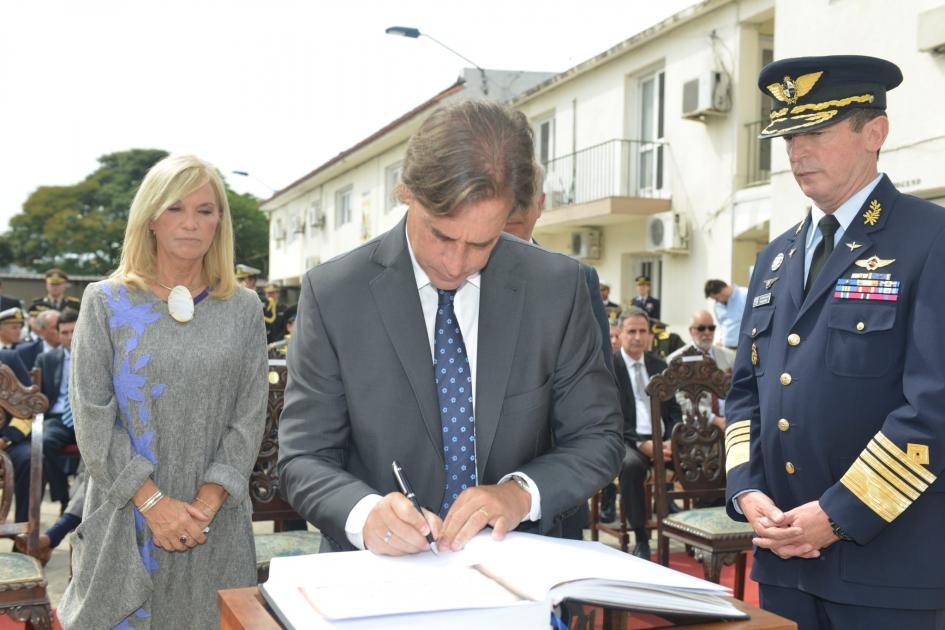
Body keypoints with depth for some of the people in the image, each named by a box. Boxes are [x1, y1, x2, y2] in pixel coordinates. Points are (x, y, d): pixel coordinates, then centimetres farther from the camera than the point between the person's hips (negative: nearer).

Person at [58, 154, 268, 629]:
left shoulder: (243, 309, 5)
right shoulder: (107, 302, 1)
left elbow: (249, 416, 1)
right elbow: (92, 416, -4)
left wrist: (206, 504, -10)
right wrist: (153, 501, -12)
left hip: (216, 523, 1)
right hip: (125, 518, -1)